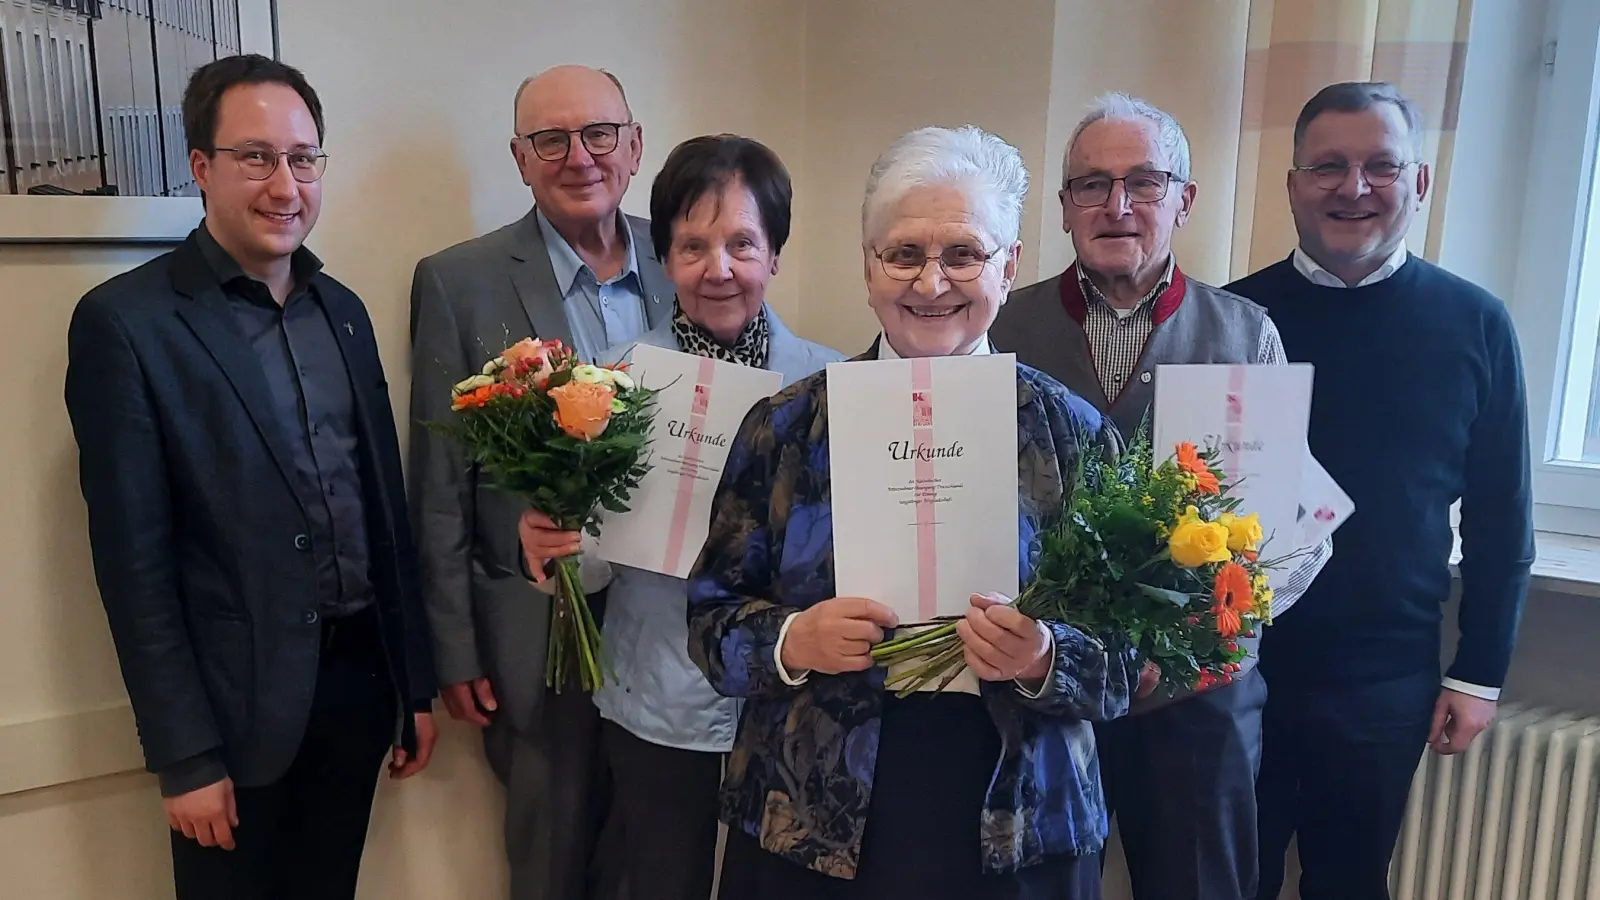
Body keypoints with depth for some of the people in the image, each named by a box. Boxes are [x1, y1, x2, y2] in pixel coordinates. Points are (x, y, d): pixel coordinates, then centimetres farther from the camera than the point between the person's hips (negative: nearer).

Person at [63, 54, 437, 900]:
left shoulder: (343, 309, 7)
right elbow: (134, 562, -11)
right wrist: (184, 757, -11)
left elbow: (386, 507, 9)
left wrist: (416, 681, 10)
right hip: (239, 707, -5)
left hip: (360, 679, 5)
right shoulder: (125, 321, -10)